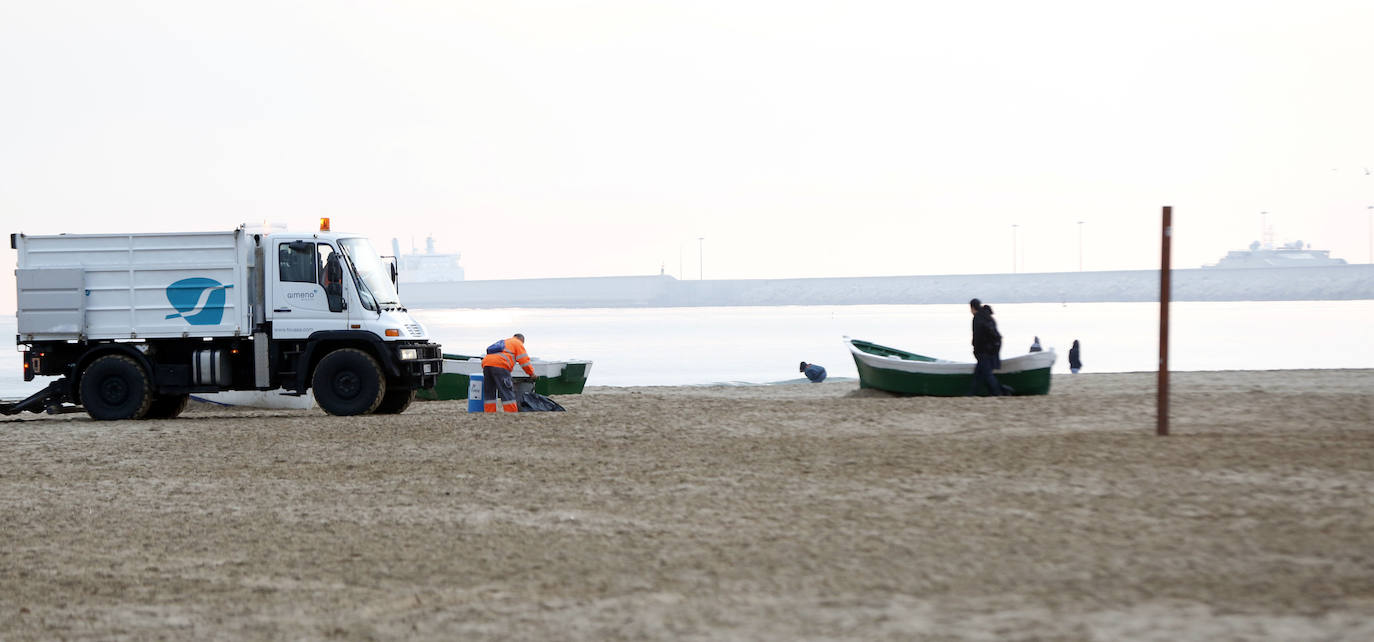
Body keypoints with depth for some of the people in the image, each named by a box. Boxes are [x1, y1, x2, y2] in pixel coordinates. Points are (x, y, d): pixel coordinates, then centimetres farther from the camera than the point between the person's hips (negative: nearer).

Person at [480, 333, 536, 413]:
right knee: (507, 392, -8)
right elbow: (524, 360, 6)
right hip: (499, 365, -7)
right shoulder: (518, 343, 16)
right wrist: (531, 373, 16)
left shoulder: (503, 342, 37)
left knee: (489, 393, 10)